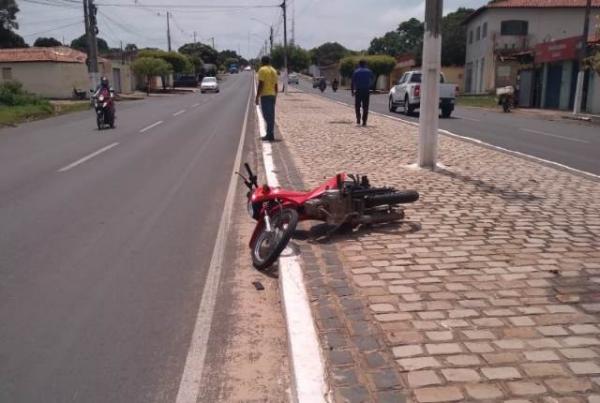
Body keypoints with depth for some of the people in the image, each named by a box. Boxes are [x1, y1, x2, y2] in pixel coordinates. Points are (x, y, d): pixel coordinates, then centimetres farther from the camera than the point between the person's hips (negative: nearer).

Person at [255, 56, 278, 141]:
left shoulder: (262, 70, -8)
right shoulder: (274, 70, 14)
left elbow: (260, 84, -15)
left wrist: (257, 96, -12)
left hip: (265, 95, -7)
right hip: (272, 95, 7)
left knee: (267, 115, -8)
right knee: (271, 115, 10)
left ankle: (270, 135, -12)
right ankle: (270, 134, 14)